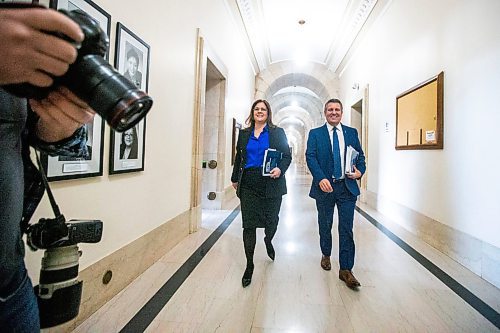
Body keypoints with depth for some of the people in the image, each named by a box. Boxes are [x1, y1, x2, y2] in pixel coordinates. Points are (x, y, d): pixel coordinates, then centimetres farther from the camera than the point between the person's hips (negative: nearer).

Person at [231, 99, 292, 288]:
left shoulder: (277, 133, 5)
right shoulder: (244, 134, 12)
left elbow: (287, 156, 2)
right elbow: (238, 158, 16)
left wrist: (280, 169, -16)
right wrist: (235, 178, 16)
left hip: (271, 184, -1)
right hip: (248, 184, 1)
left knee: (271, 220, 11)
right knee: (249, 224, -1)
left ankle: (268, 241, 47)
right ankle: (249, 265, 12)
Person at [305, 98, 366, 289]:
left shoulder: (352, 132, 10)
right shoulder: (315, 134, 2)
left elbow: (360, 155, 11)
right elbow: (310, 157, -9)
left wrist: (360, 171, -11)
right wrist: (321, 178, -23)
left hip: (347, 187, 1)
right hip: (325, 187, -1)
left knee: (346, 229, 0)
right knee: (325, 225, 15)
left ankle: (345, 269, 10)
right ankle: (326, 255, 40)